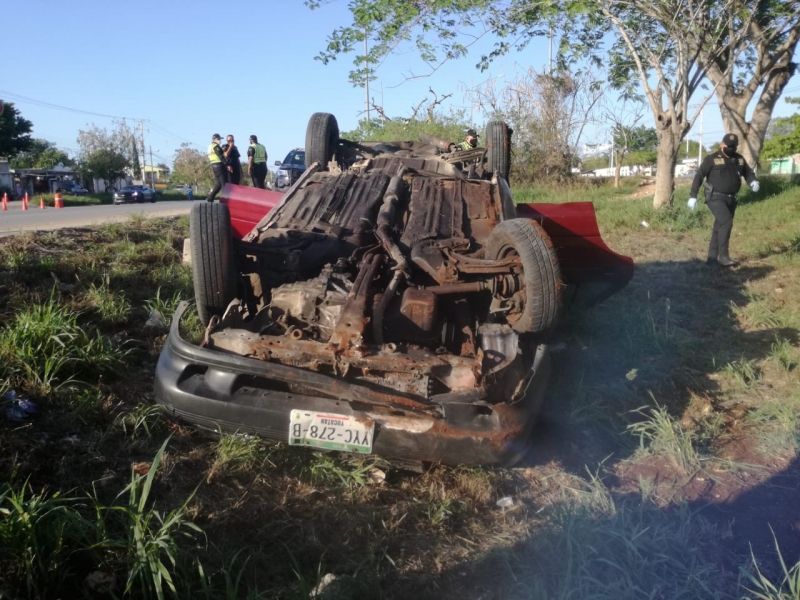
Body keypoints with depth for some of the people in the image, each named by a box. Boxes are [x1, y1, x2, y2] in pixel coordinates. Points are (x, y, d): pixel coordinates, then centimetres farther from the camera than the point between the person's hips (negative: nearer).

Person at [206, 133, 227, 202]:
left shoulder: (210, 147, 22)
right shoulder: (216, 146, -9)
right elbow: (221, 156, -19)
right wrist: (227, 165, -23)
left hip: (214, 166, 10)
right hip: (219, 165, -10)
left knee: (218, 184, 12)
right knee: (224, 183, -7)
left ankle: (210, 198, 6)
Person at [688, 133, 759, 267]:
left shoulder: (739, 159, 10)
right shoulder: (711, 159, -7)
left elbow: (748, 172, 21)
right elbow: (699, 176, -7)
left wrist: (753, 181, -3)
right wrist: (693, 196, -13)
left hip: (731, 199, 6)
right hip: (715, 197, -6)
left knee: (719, 228, 9)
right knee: (726, 222, -22)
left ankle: (712, 258, 16)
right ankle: (723, 256, -16)